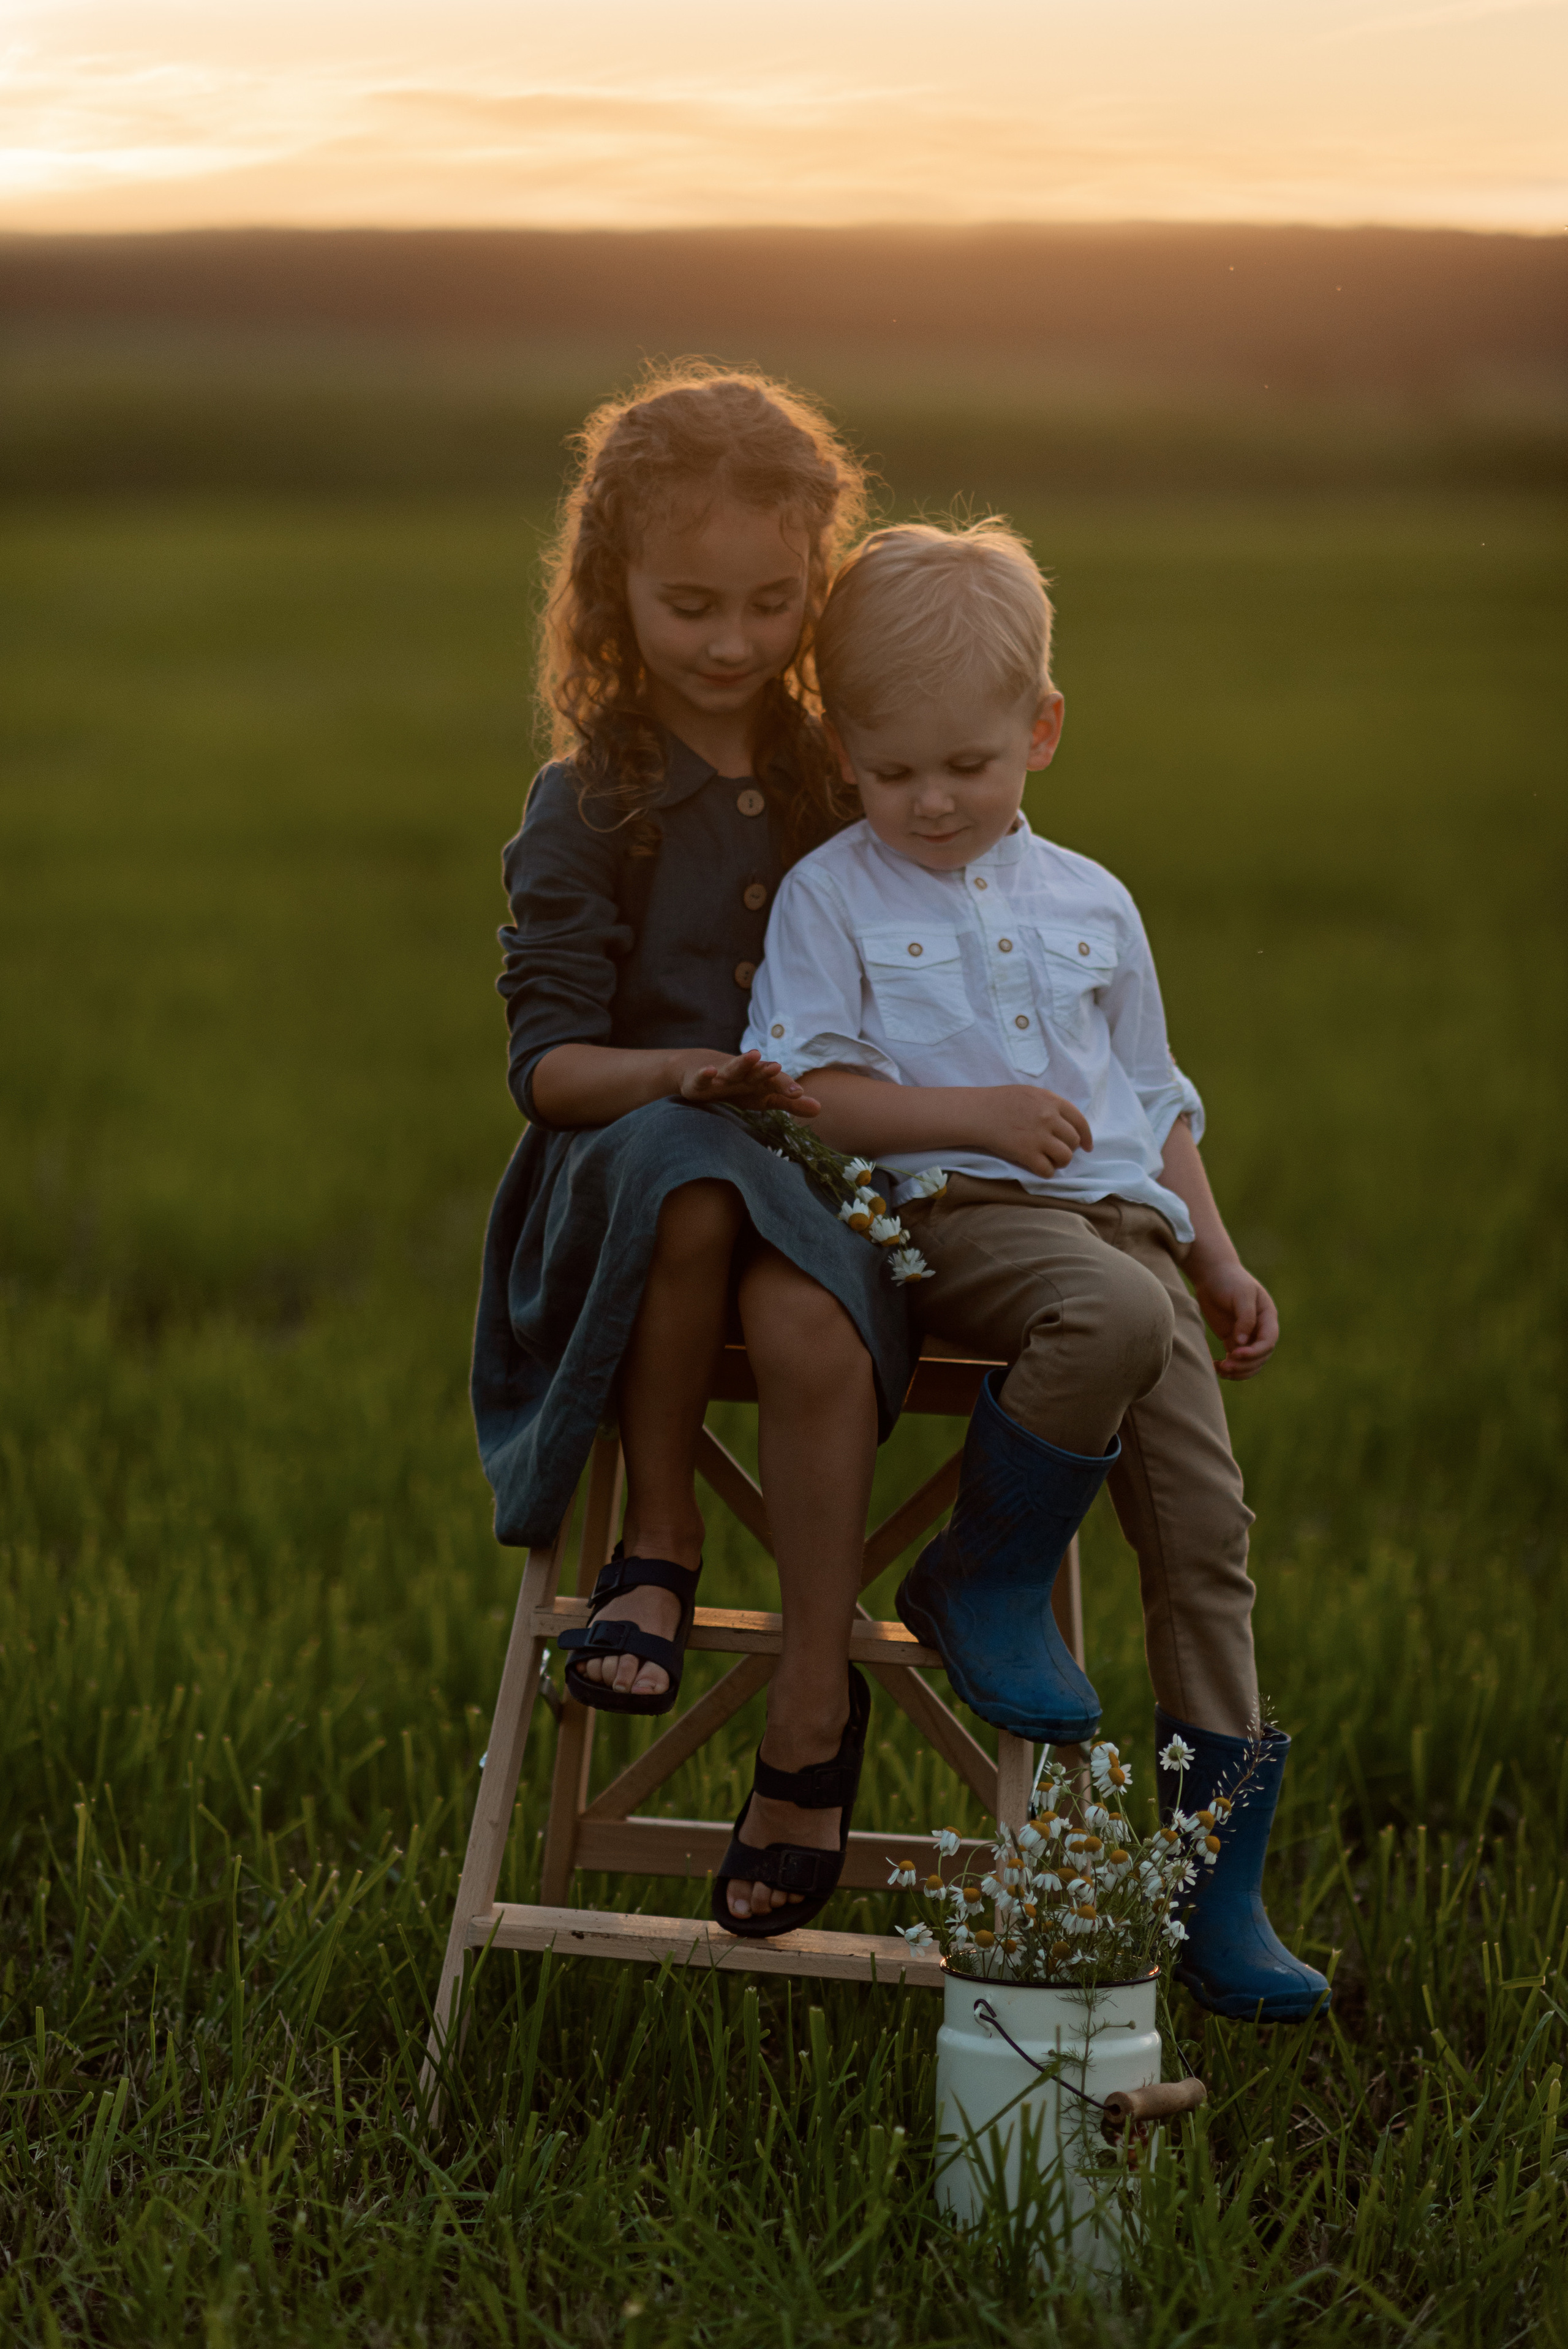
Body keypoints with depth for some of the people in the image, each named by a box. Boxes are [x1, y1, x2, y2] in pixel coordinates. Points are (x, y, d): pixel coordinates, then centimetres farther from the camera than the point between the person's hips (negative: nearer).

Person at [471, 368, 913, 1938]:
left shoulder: (845, 788, 14)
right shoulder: (584, 807, 4)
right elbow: (547, 1062, -4)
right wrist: (677, 1075, -24)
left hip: (821, 1177, 2)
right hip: (617, 1183, -1)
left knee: (809, 1324, -34)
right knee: (684, 1160, -38)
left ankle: (812, 1714, -22)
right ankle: (658, 1540, -20)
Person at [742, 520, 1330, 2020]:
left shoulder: (1091, 905, 19)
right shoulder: (832, 897, 6)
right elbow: (806, 1093, -3)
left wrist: (1218, 1261, 19)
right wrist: (972, 1114, -15)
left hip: (1124, 1221, 5)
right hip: (956, 1218, -5)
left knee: (1205, 1520, -8)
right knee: (1111, 1315, -38)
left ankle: (1215, 1867, -1)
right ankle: (986, 1576, -13)